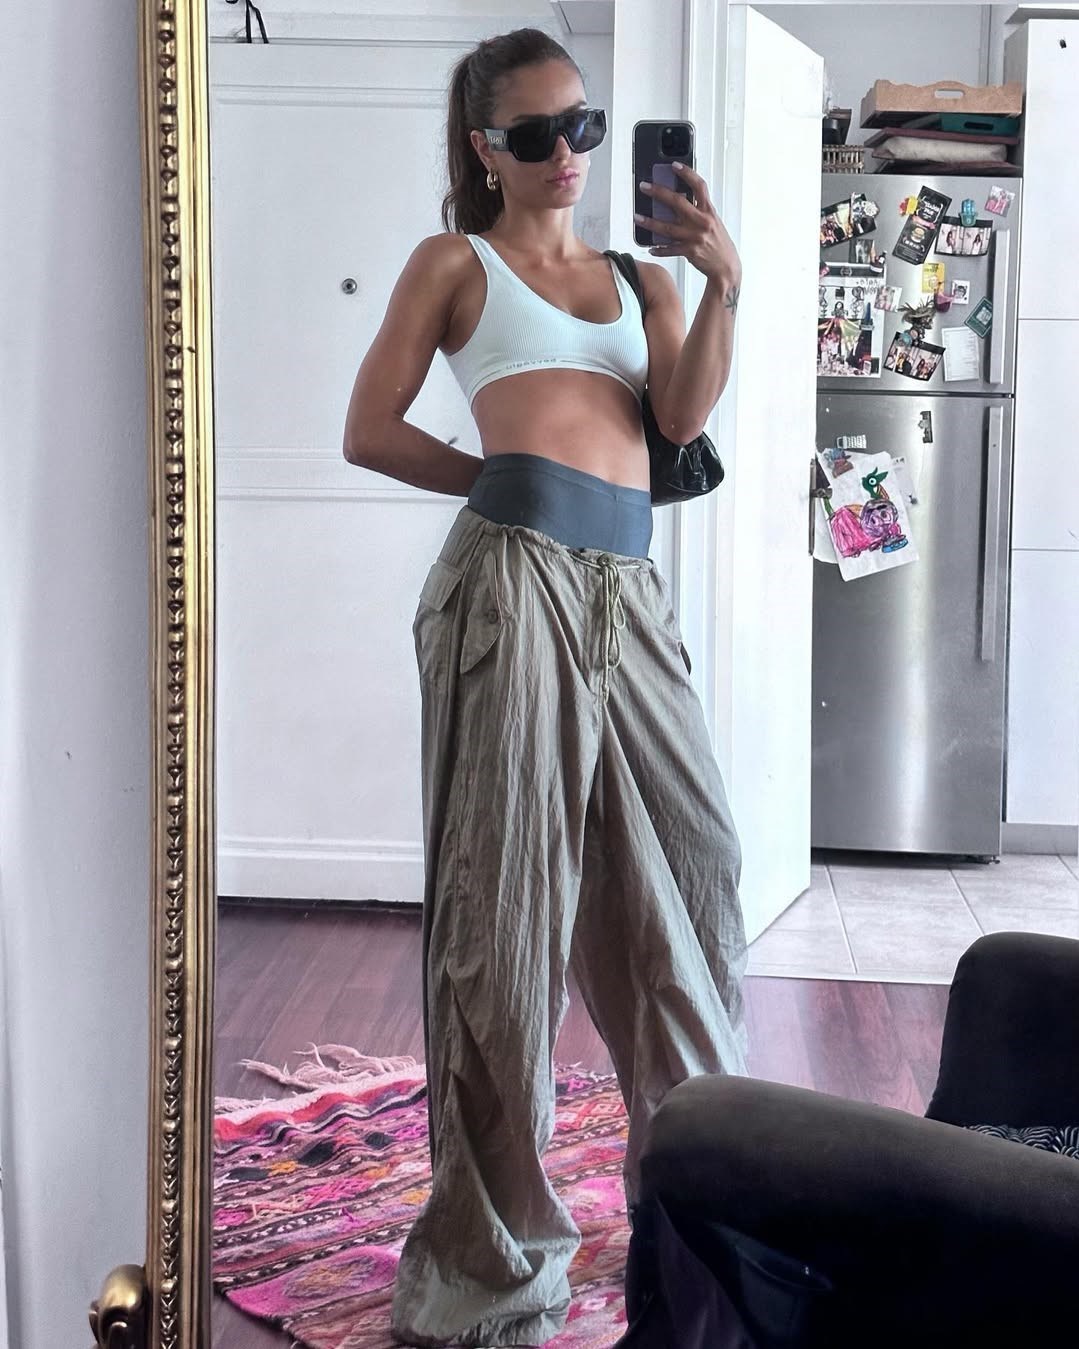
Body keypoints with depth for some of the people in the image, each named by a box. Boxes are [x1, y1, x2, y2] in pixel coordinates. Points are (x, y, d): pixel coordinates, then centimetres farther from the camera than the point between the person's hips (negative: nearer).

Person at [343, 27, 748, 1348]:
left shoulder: (636, 276, 22)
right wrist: (505, 481, 7)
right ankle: (493, 1241, 12)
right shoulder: (454, 262, 9)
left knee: (683, 856, 9)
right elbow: (369, 431, 5)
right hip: (513, 574, -5)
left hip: (626, 585, 5)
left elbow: (685, 413, 5)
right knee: (508, 887, -1)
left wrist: (720, 282, -8)